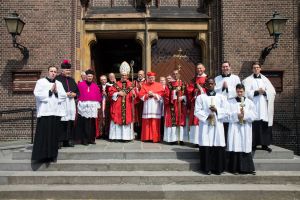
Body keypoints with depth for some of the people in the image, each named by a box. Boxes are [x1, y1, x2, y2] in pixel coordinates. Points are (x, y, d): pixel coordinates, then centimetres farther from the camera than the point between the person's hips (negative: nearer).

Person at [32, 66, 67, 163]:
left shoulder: (59, 83, 16)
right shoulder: (41, 82, 4)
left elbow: (64, 95, 8)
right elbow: (37, 94, -9)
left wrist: (56, 92, -8)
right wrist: (50, 91, -10)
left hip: (56, 112, 4)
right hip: (44, 112, -4)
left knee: (54, 134, 5)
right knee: (43, 134, -6)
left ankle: (52, 155, 12)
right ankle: (41, 155, 0)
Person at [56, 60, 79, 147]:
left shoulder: (72, 80, 19)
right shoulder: (57, 79, -2)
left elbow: (77, 91, 22)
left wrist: (74, 94, 2)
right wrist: (64, 94, -14)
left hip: (71, 102, 6)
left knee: (70, 121, 3)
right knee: (61, 122, -10)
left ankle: (69, 140, 10)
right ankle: (60, 140, -3)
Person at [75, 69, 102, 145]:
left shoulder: (95, 86, 13)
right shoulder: (80, 84, 6)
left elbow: (99, 96, 11)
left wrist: (98, 104, 5)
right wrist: (78, 102, -5)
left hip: (93, 106, 3)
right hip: (83, 106, -2)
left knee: (92, 123, 5)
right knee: (83, 123, -5)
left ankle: (91, 139, 13)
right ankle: (84, 139, 1)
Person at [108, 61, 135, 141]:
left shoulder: (131, 85, 8)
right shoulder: (116, 84, 7)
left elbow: (134, 96, 2)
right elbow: (110, 92, 0)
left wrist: (133, 94, -20)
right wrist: (118, 93, -12)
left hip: (127, 107, 0)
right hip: (117, 107, 0)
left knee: (127, 120, 1)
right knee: (117, 120, 1)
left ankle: (126, 137, 8)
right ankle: (116, 136, 9)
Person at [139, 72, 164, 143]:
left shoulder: (159, 85, 8)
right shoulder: (144, 86, 12)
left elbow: (161, 95, -1)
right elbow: (141, 95, 4)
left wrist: (154, 94, -12)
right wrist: (147, 95, -10)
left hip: (155, 107, -2)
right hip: (147, 106, 2)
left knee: (155, 123, -5)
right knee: (146, 123, 1)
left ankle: (155, 138, 1)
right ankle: (146, 137, 10)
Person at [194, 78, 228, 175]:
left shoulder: (221, 97, 12)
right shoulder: (200, 97, 7)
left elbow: (226, 111, 4)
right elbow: (197, 111, -1)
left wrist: (216, 110, -13)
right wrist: (206, 116, -14)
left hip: (218, 125, 1)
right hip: (205, 125, -1)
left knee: (218, 147, -1)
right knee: (206, 146, -4)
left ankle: (218, 168, 9)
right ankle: (207, 168, 5)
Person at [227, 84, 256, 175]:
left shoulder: (249, 102, 9)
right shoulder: (230, 102, 6)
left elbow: (254, 115, 3)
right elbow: (228, 115, -1)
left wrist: (245, 115, -13)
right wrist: (237, 115, -15)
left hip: (246, 129, 1)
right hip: (234, 128, -1)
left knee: (246, 147, 2)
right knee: (235, 147, -3)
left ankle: (247, 168, 11)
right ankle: (234, 168, 4)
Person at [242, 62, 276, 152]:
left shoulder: (265, 79, 15)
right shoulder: (248, 80, 7)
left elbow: (272, 92, 6)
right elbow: (246, 92, -6)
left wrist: (264, 92, -11)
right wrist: (257, 92, -16)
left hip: (264, 107, 3)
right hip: (253, 106, -3)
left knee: (264, 125, 1)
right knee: (254, 125, -6)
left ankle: (265, 144, 11)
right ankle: (254, 144, 2)